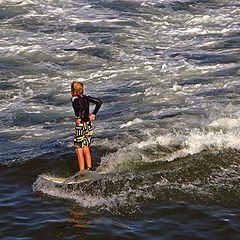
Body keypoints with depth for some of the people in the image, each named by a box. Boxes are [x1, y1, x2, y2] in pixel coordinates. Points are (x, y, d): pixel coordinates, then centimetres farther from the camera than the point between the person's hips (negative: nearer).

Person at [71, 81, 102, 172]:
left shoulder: (75, 99, -11)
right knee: (86, 149, 19)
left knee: (79, 150, -2)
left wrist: (78, 118, -23)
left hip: (81, 125, -8)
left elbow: (81, 106, -32)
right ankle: (89, 168, 20)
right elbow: (99, 102, 14)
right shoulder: (85, 97, 10)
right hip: (89, 125, 8)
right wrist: (93, 114, 15)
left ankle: (82, 172, -3)